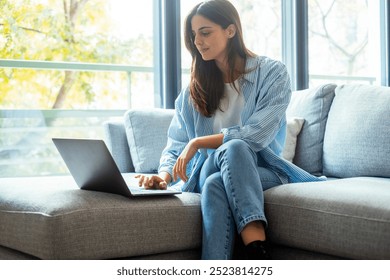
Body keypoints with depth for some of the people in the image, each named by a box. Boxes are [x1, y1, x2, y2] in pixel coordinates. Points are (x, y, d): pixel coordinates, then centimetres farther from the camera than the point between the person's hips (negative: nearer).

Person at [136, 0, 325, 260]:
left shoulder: (272, 73, 0)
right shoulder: (193, 91, 12)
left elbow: (257, 134, -14)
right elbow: (175, 147, 6)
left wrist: (198, 142, -13)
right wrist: (164, 175, -16)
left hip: (263, 170, -2)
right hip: (210, 174, 2)